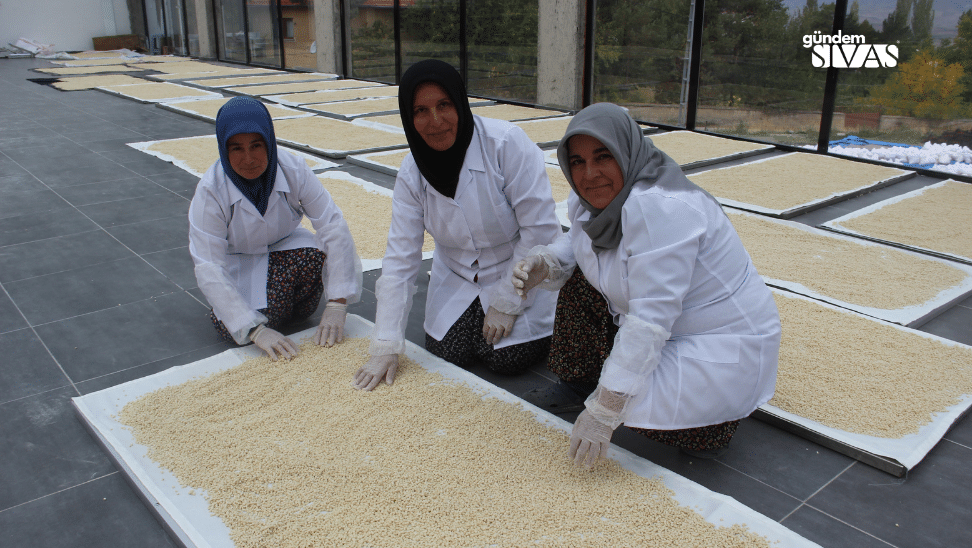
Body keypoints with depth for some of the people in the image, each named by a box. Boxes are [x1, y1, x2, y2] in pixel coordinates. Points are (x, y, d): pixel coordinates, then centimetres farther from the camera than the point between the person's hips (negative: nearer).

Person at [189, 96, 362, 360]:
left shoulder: (294, 170, -22)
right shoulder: (210, 191, -26)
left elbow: (334, 226, -25)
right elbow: (208, 269, -27)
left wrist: (337, 306, -33)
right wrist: (255, 329, -36)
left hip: (286, 246, 2)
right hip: (238, 263, -1)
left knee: (318, 257, -31)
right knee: (234, 330, -27)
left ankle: (291, 309, 1)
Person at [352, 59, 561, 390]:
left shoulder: (507, 143, -25)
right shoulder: (412, 173, -10)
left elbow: (540, 229, -22)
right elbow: (400, 258, -11)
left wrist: (506, 303, -18)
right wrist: (385, 346, -17)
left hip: (520, 276, -4)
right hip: (457, 282, 4)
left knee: (505, 360, -11)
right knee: (445, 357, -2)